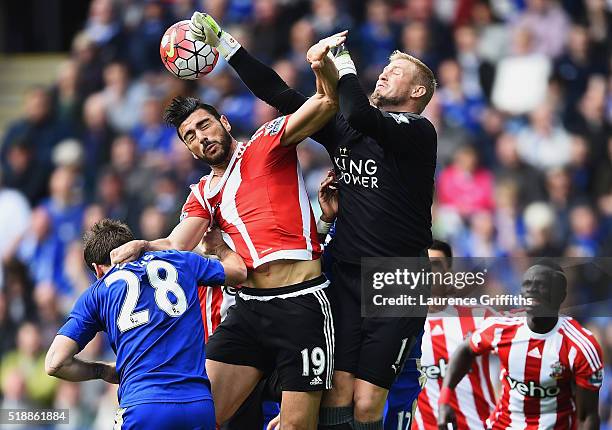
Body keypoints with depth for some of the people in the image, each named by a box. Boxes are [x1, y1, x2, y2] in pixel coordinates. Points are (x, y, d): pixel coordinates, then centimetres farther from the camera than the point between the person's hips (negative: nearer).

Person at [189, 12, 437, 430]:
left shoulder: (419, 132, -4)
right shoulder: (345, 129, 15)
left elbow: (359, 115, -23)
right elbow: (282, 96, 15)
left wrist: (343, 62, -7)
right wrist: (222, 41, 12)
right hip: (346, 277, 5)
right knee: (335, 395, -5)